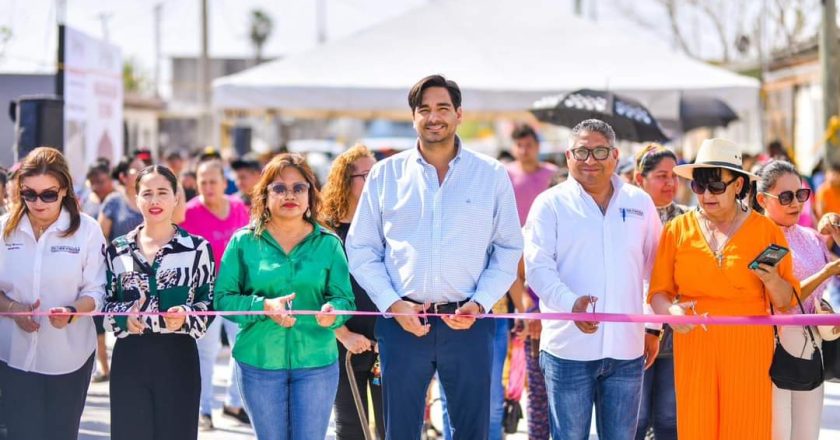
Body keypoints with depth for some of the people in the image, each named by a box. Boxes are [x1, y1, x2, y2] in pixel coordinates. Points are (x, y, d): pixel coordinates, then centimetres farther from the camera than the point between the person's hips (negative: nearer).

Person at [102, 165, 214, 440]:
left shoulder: (197, 248, 2)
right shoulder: (117, 250, 8)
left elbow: (209, 302, 2)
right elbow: (103, 302, 11)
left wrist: (186, 316, -18)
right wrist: (123, 317, -10)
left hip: (179, 358, -2)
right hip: (129, 359, 2)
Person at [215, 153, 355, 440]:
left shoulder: (329, 244, 4)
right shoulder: (244, 242, 1)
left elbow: (345, 298, 1)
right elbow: (223, 298, -3)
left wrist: (332, 311, -23)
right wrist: (264, 307, -20)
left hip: (316, 361, 1)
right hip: (259, 361, 0)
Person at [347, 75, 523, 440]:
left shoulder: (492, 175, 5)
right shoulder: (385, 174, 6)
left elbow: (508, 249, 7)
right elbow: (361, 249, 6)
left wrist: (480, 303, -7)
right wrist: (392, 304, -6)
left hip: (467, 323, 0)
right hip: (401, 321, 0)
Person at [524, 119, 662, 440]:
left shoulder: (640, 203, 11)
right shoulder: (551, 204, 0)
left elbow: (655, 268, 17)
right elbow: (538, 266, -8)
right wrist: (571, 303, -25)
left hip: (626, 349, 3)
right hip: (569, 348, -3)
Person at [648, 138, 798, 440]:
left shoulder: (766, 230, 2)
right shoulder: (677, 229, 4)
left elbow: (786, 301, 6)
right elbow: (659, 291, 5)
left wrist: (772, 281, -15)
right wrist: (670, 311, -16)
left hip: (749, 350, -1)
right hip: (694, 348, 1)